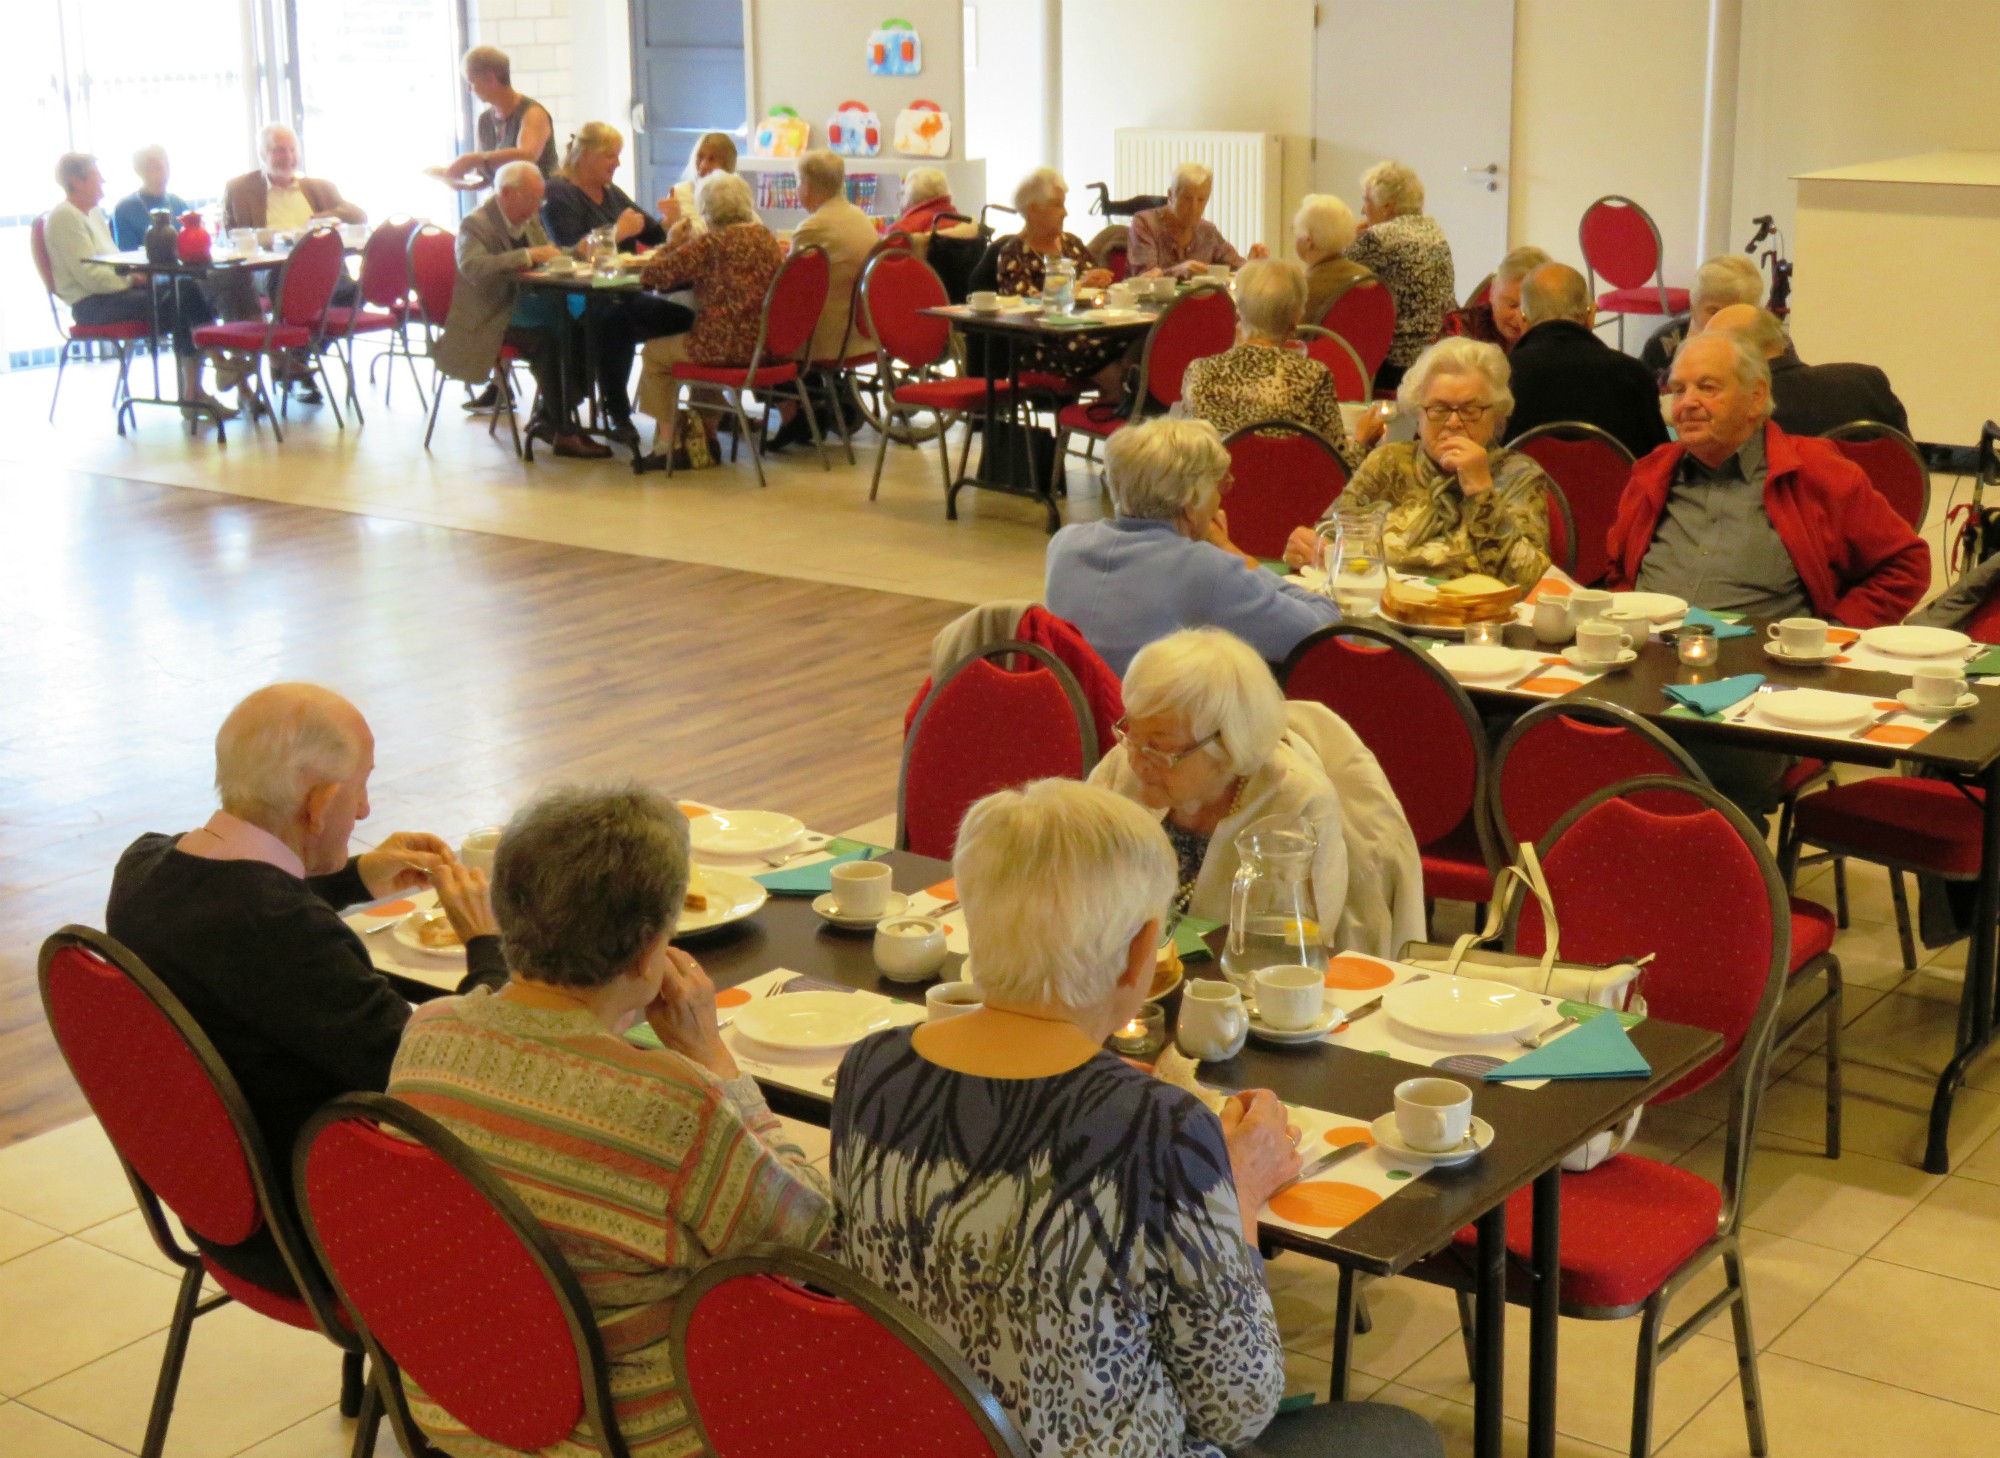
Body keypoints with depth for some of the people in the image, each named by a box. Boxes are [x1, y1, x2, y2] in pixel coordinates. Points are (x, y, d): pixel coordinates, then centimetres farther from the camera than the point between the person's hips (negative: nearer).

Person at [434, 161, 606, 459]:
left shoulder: (531, 219, 13)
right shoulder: (475, 225, -12)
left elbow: (548, 257, 24)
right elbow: (473, 268, -31)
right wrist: (530, 255, -35)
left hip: (526, 309, 8)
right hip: (492, 321, -8)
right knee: (548, 339, -33)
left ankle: (547, 417, -3)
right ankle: (564, 434, -24)